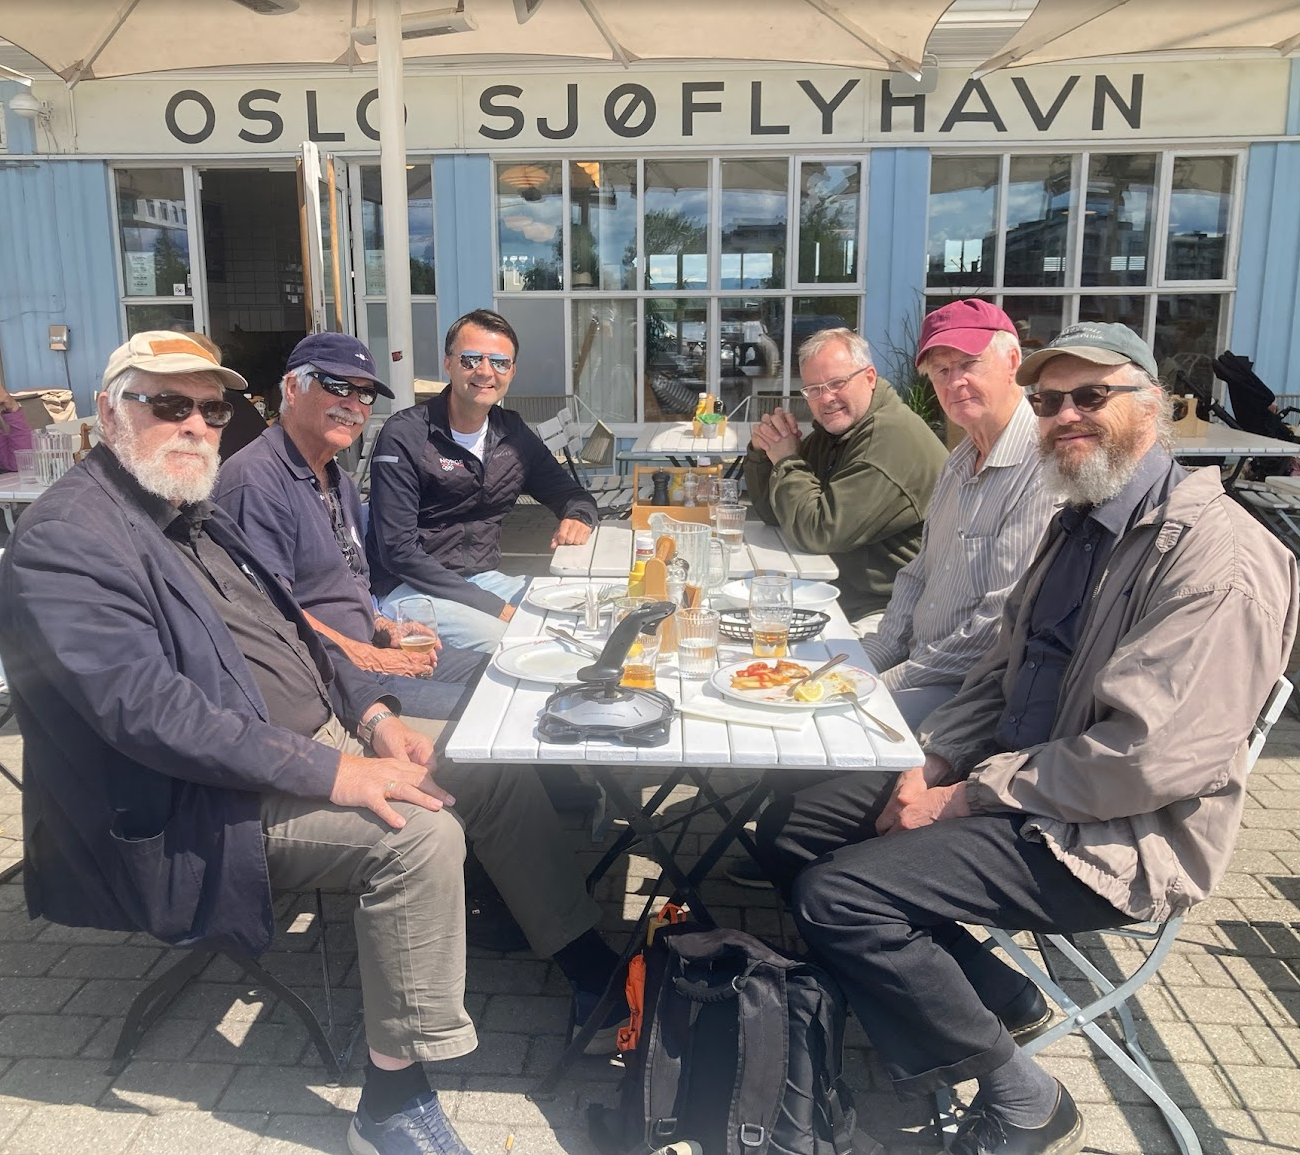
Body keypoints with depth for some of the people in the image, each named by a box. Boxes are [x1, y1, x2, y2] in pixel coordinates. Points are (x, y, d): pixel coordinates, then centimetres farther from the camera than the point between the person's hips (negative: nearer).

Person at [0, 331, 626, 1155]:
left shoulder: (196, 515, 13)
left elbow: (291, 629, 19)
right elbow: (147, 709, -27)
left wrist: (374, 714, 2)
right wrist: (332, 772, -29)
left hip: (323, 740, 9)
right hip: (212, 807, -9)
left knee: (501, 775, 3)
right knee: (419, 831, -29)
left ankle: (591, 967, 18)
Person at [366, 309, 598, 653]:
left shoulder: (513, 434, 8)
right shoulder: (404, 435, -11)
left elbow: (569, 492, 20)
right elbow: (398, 551, -17)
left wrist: (579, 517, -8)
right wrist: (494, 607, -22)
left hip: (483, 579, 6)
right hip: (410, 588, -6)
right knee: (503, 641, -32)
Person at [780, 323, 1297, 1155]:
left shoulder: (1218, 555, -19)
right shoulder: (1079, 524, 12)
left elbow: (1148, 758, -25)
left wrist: (968, 797, -19)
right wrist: (933, 765, -2)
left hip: (1115, 840, -9)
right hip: (1016, 791, 9)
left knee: (835, 896, -21)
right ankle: (990, 992, 10)